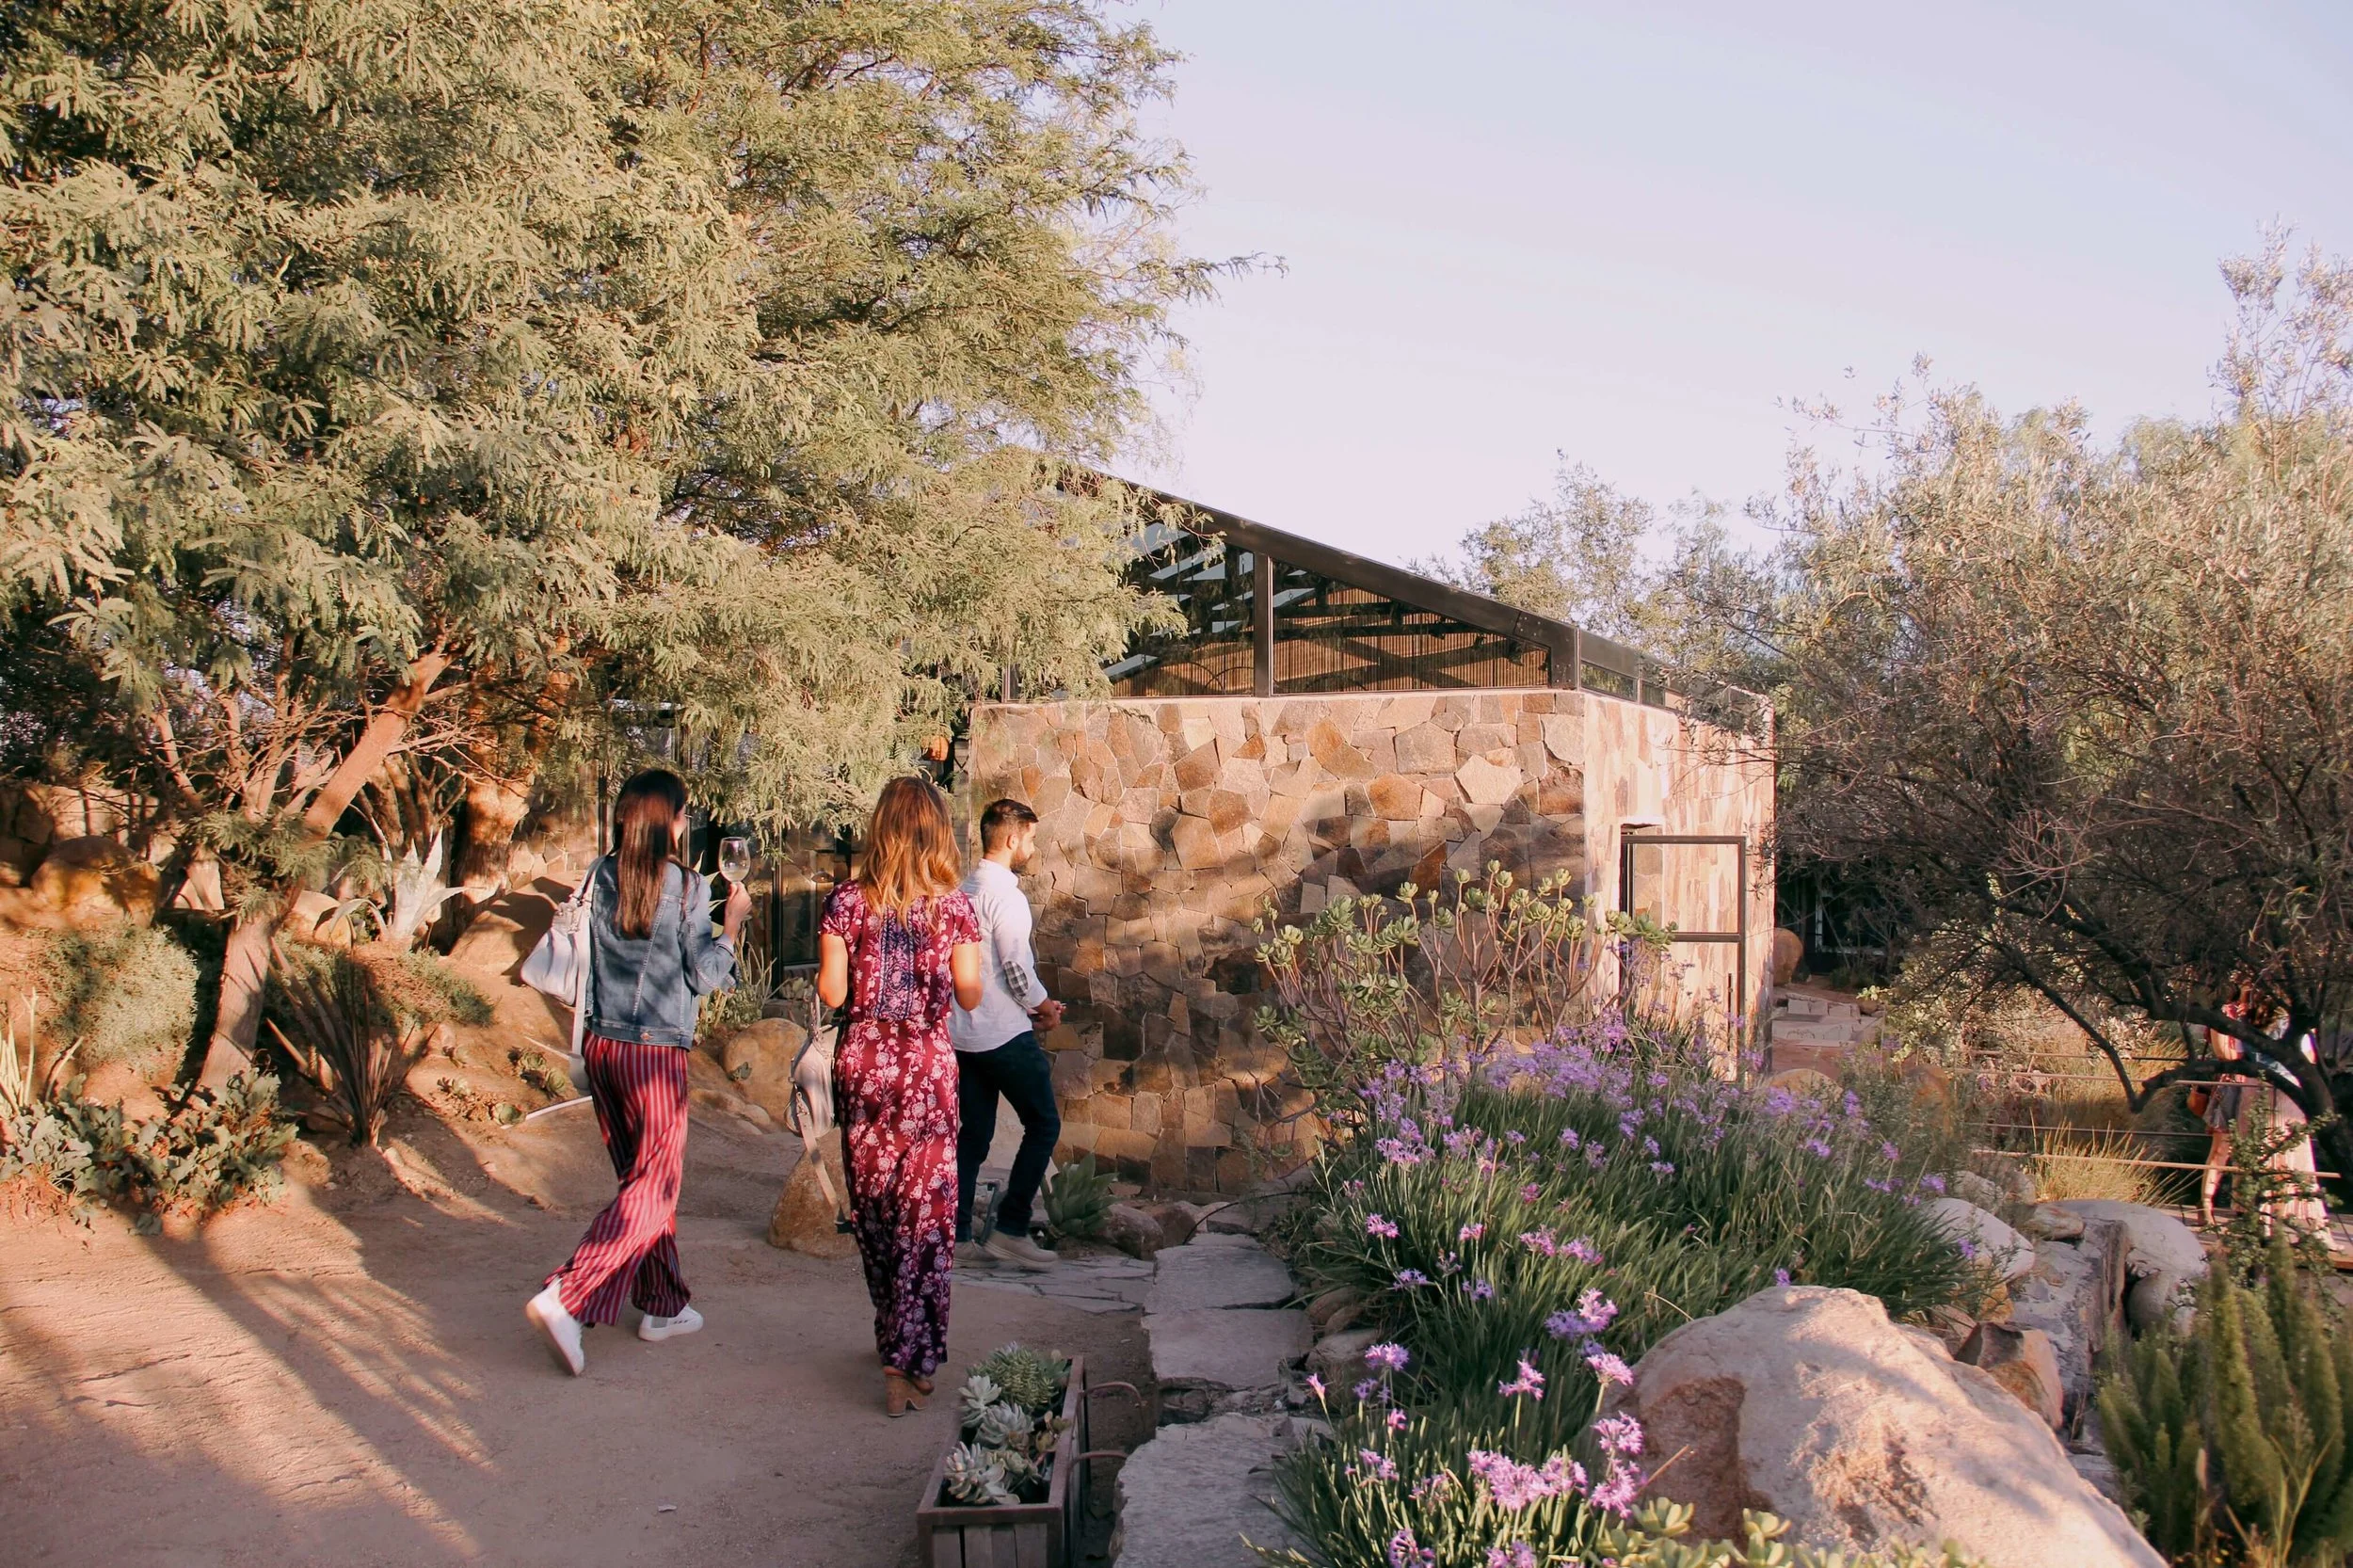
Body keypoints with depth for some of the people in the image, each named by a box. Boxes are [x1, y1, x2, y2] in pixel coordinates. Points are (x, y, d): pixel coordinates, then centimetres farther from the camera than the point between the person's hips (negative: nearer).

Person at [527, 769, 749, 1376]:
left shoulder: (599, 877, 3)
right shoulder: (687, 886, -11)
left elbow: (581, 957, 8)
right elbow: (705, 975, -6)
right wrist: (733, 920, 7)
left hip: (601, 1046, 6)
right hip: (655, 1053, -6)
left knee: (642, 1178, 17)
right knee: (652, 1188, 1)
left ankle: (663, 1306, 26)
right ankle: (567, 1299, -13)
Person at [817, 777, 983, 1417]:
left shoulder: (849, 900, -3)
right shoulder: (954, 905, -4)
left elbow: (831, 992, -5)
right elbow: (969, 993, -5)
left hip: (863, 1061, 1)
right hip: (927, 1064, -1)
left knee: (873, 1207, 15)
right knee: (925, 1211, 4)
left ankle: (895, 1337, 26)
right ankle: (909, 1360, -1)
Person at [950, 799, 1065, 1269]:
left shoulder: (965, 890, 13)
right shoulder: (1005, 894, -15)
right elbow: (1016, 966, -19)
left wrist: (1029, 1004, 14)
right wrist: (1043, 1005, -1)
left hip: (962, 1032, 9)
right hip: (1004, 1034, -9)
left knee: (974, 1132, 12)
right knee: (1043, 1124, 1)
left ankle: (954, 1234, 12)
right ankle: (1010, 1230, -1)